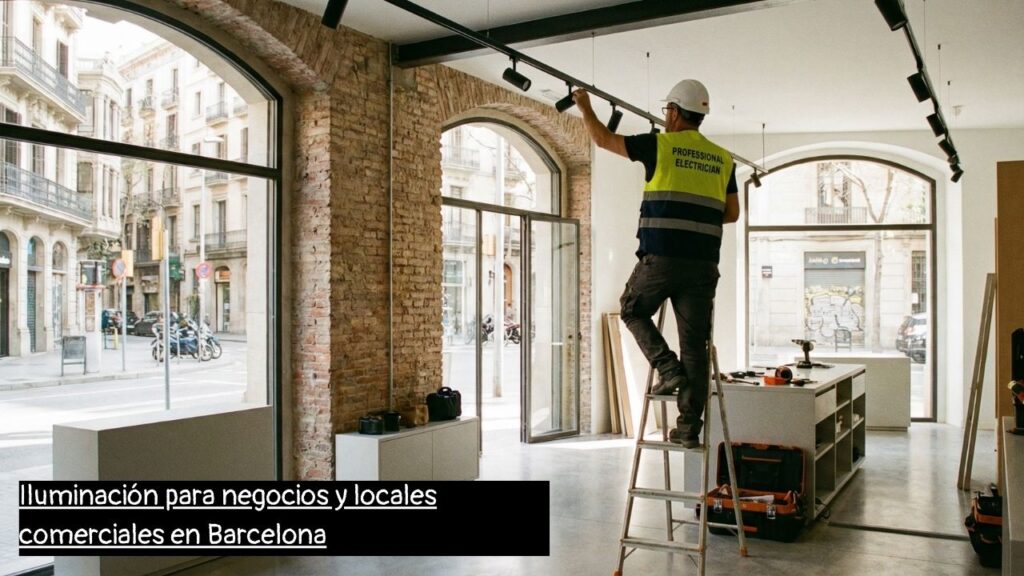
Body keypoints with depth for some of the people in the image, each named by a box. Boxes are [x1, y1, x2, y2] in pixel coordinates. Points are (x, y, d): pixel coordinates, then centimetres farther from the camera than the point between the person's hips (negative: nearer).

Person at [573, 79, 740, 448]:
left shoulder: (659, 145, 0)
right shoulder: (723, 159, 13)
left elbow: (603, 139, 10)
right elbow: (732, 213, 16)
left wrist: (585, 107, 26)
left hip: (660, 258, -4)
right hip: (703, 264, 4)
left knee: (633, 311, 23)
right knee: (695, 344, 7)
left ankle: (668, 368, 5)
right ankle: (689, 428, 8)